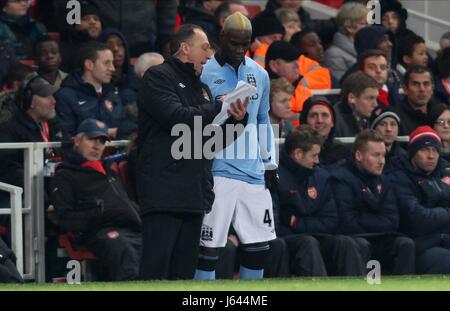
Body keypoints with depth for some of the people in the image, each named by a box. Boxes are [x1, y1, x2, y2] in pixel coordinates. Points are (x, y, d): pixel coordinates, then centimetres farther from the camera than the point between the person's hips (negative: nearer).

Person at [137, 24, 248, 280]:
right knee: (156, 269, -13)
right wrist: (220, 106, -7)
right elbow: (178, 117, -17)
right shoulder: (158, 77, -1)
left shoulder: (201, 88, 24)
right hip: (164, 191, -8)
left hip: (194, 191, 8)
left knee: (185, 272, 8)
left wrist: (238, 119, 4)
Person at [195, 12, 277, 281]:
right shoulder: (204, 73, -4)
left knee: (260, 246, 5)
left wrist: (269, 164, 19)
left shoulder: (259, 75, 13)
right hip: (217, 174, -5)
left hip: (254, 175, 5)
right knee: (210, 246, -7)